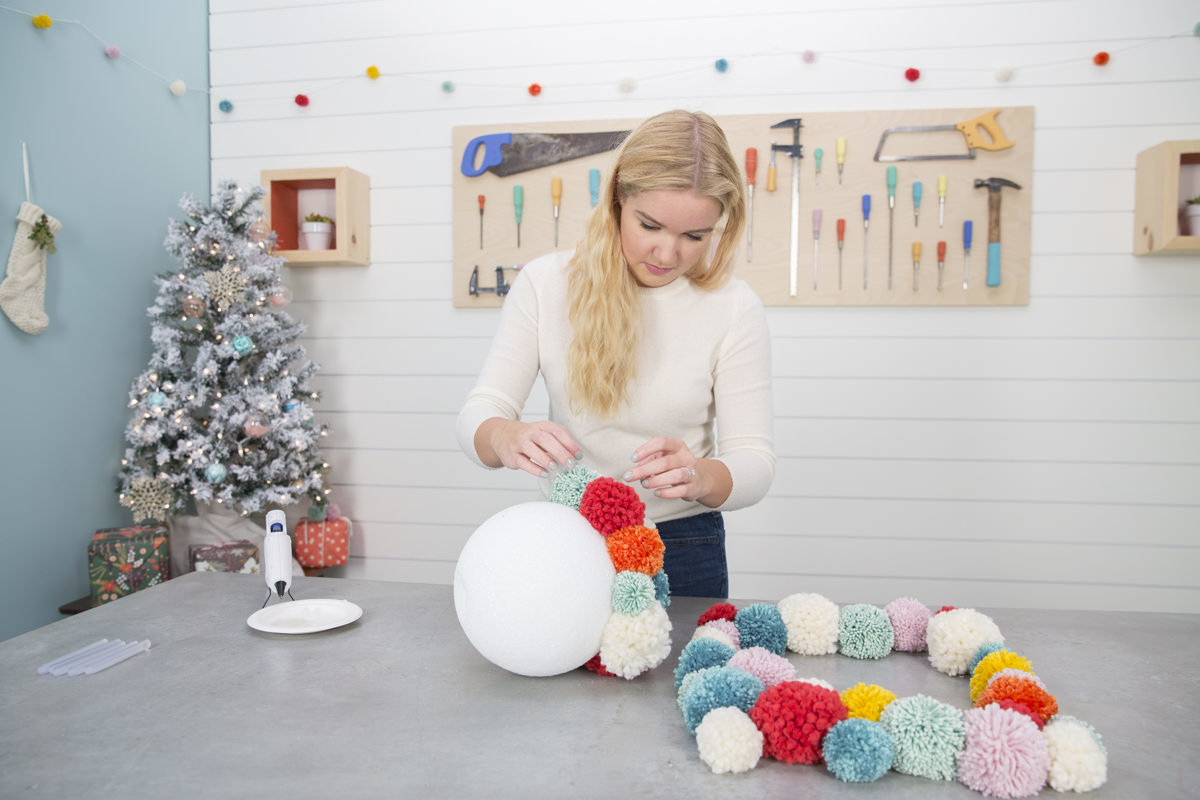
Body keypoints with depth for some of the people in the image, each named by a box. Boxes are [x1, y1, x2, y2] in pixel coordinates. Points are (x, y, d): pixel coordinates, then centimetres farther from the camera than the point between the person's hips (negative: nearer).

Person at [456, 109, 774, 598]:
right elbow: (478, 414, -10)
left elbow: (754, 463, -11)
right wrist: (508, 439, -34)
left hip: (683, 552, -1)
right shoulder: (544, 283, -8)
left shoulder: (734, 307, -10)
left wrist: (699, 477, -34)